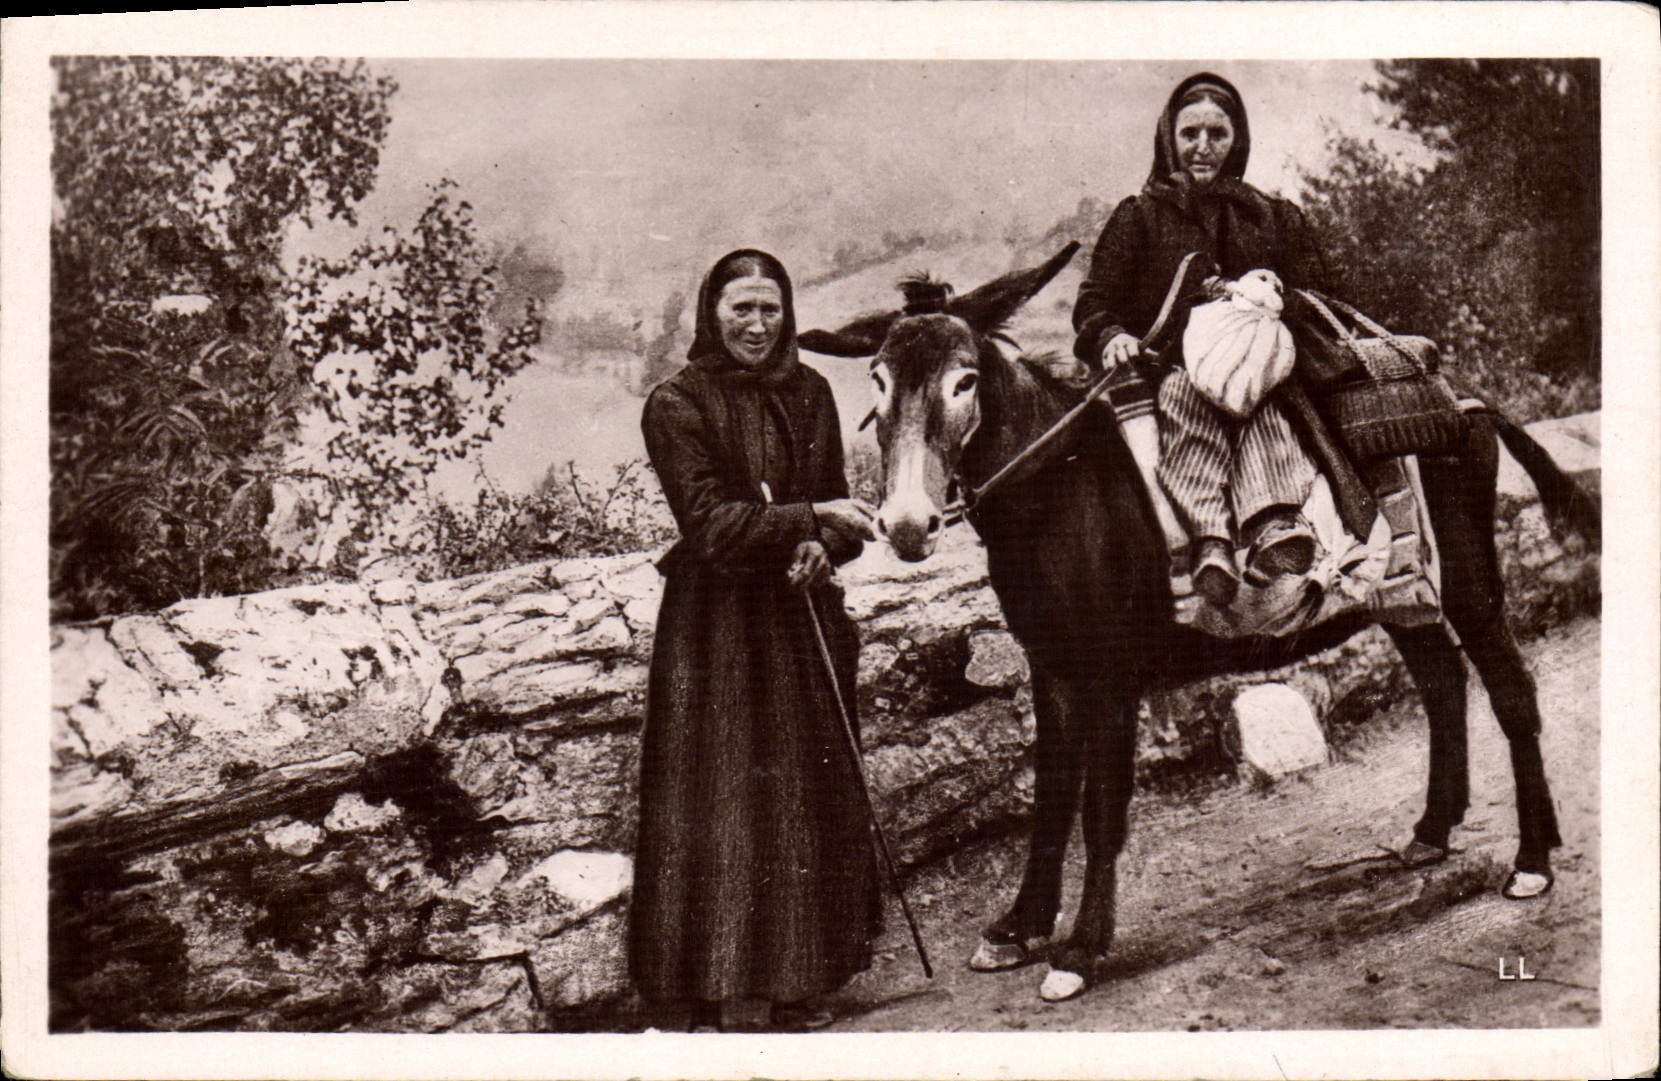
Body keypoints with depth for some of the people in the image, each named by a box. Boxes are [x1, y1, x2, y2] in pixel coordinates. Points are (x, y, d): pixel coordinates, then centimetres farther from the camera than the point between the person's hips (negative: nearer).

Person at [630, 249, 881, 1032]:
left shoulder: (808, 393, 8)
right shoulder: (678, 405, -8)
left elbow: (835, 501, 12)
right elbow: (709, 522, -16)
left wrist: (824, 547, -10)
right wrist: (809, 517, -24)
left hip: (803, 614, 6)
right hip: (716, 622, -5)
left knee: (813, 791, 11)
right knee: (722, 797, -2)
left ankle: (792, 969, 26)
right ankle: (735, 994, 8)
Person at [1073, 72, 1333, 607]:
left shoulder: (1278, 218, 25)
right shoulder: (1139, 215, 20)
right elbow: (1094, 302, 10)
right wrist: (1111, 337, -14)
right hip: (1166, 374, -1)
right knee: (1191, 385, -38)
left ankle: (1273, 521, -54)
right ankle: (1210, 537, -53)